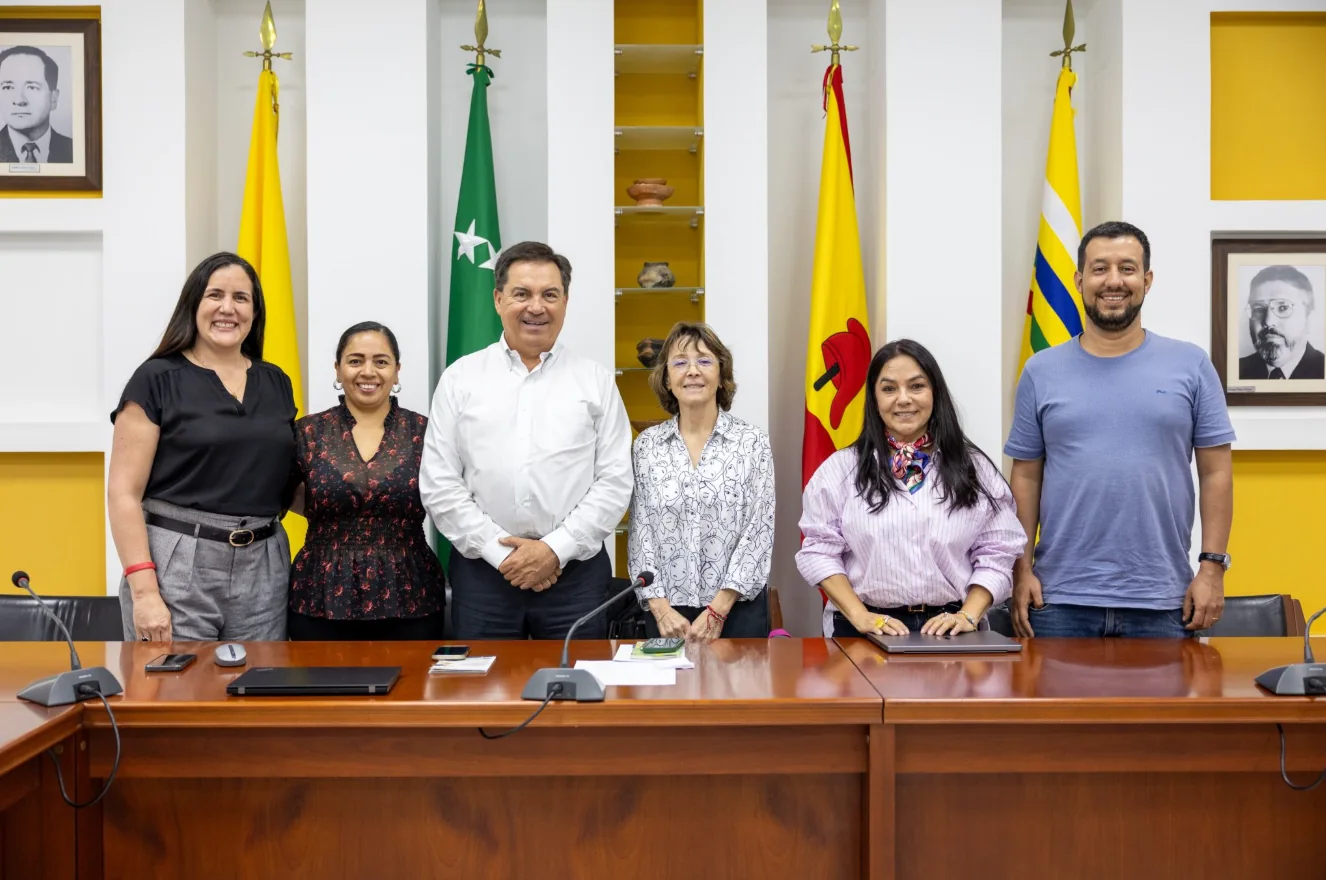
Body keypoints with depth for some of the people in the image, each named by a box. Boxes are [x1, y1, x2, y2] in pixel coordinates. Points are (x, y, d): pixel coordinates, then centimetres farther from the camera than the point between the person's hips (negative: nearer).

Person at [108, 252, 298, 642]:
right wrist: (143, 591, -15)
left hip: (263, 567, 4)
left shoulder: (276, 382, 12)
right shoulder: (158, 379, -2)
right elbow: (124, 493, -7)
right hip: (176, 566, -4)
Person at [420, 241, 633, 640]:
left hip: (575, 570, 0)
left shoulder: (596, 380, 6)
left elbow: (615, 482, 1)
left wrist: (555, 548, -9)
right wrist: (500, 552, -7)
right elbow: (438, 485, 2)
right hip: (482, 570, 0)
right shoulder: (460, 379, 6)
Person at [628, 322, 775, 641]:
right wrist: (660, 608, -9)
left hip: (738, 610, -1)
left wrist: (718, 610, -12)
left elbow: (759, 532, -6)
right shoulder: (646, 445, 4)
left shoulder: (753, 442, -1)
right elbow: (640, 533, 2)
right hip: (668, 614, 1)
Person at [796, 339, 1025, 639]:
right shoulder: (841, 469, 5)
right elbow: (819, 551, 2)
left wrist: (968, 616, -7)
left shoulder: (974, 468, 9)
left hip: (947, 629, 1)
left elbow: (996, 554, 7)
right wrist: (860, 616, -9)